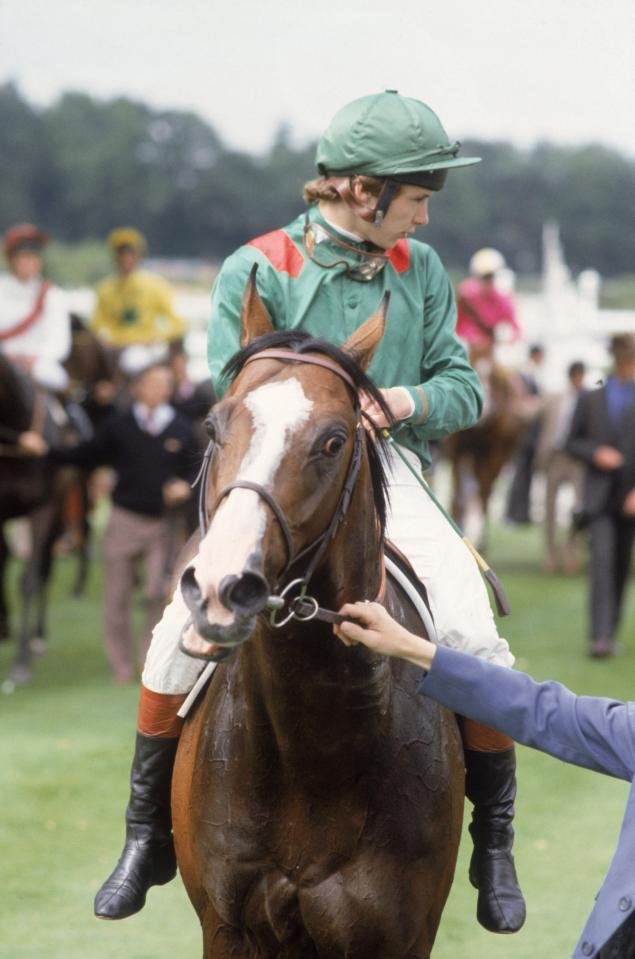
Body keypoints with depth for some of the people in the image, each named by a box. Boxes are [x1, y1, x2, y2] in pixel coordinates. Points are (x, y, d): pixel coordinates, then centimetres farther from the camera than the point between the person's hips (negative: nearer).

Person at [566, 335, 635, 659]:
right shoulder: (591, 400, 8)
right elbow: (572, 443, 14)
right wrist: (595, 453, -7)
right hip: (601, 495, 0)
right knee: (602, 561, -14)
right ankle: (601, 636, -19)